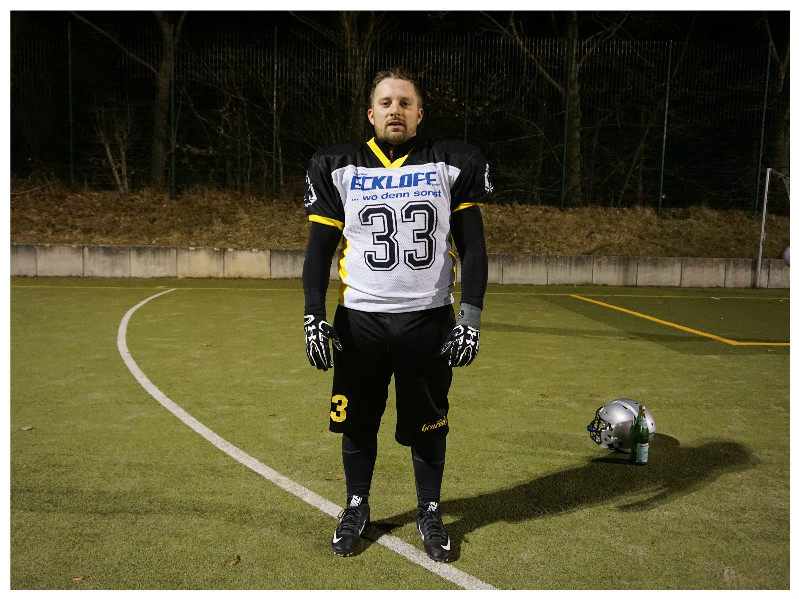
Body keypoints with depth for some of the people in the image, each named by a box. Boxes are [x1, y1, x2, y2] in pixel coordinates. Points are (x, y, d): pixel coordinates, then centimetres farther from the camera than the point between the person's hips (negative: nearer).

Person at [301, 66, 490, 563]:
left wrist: (471, 315, -7)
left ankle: (430, 513, 31)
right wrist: (314, 316, -5)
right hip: (359, 319, 1)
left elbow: (472, 247, 1)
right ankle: (357, 508, 33)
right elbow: (319, 249, 4)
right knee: (357, 419, 11)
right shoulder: (338, 167, 4)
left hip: (428, 318, 0)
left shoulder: (452, 164, 2)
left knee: (428, 423, 10)